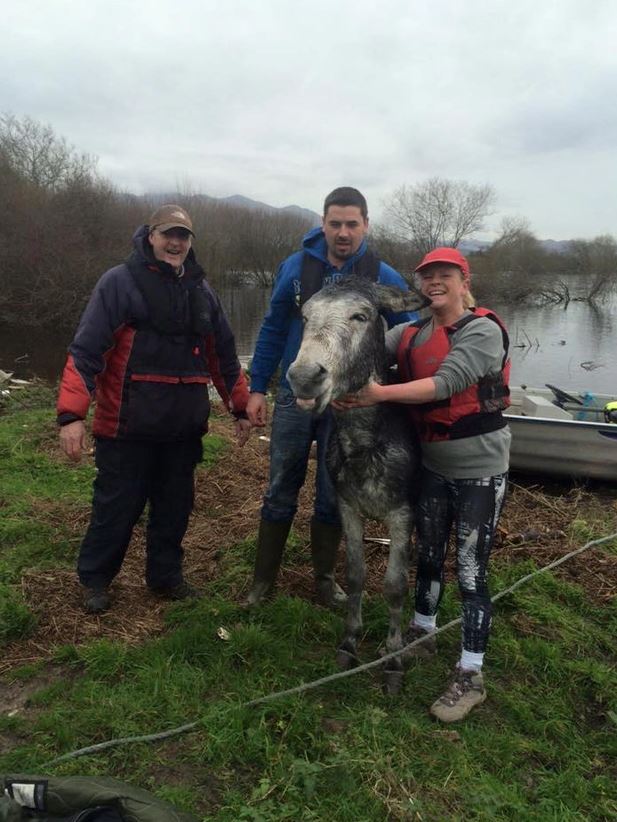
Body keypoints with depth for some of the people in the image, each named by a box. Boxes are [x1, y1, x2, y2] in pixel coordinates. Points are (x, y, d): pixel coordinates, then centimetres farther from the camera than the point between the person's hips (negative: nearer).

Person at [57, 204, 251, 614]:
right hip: (128, 425, -5)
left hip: (184, 427, 5)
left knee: (175, 506, 14)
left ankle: (166, 575, 34)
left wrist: (241, 407, 16)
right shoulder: (120, 281, -7)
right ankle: (94, 578, 30)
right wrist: (72, 414, -19)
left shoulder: (202, 290, 11)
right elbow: (86, 350, -12)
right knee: (117, 506, 8)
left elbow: (224, 354, 17)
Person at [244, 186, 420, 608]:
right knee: (281, 491, 9)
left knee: (333, 496, 11)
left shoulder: (384, 278, -6)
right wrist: (257, 388, 2)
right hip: (295, 397, 1)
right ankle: (264, 578, 25)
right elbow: (273, 329, 4)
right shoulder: (296, 266, -2)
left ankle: (325, 576, 31)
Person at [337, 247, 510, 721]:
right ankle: (422, 634, 43)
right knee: (428, 555, 19)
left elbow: (446, 382, -28)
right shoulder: (411, 334, 4)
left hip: (480, 471, -6)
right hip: (434, 467, 6)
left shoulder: (484, 331, -15)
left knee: (471, 569, 0)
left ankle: (471, 676, 16)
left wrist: (381, 394, -36)